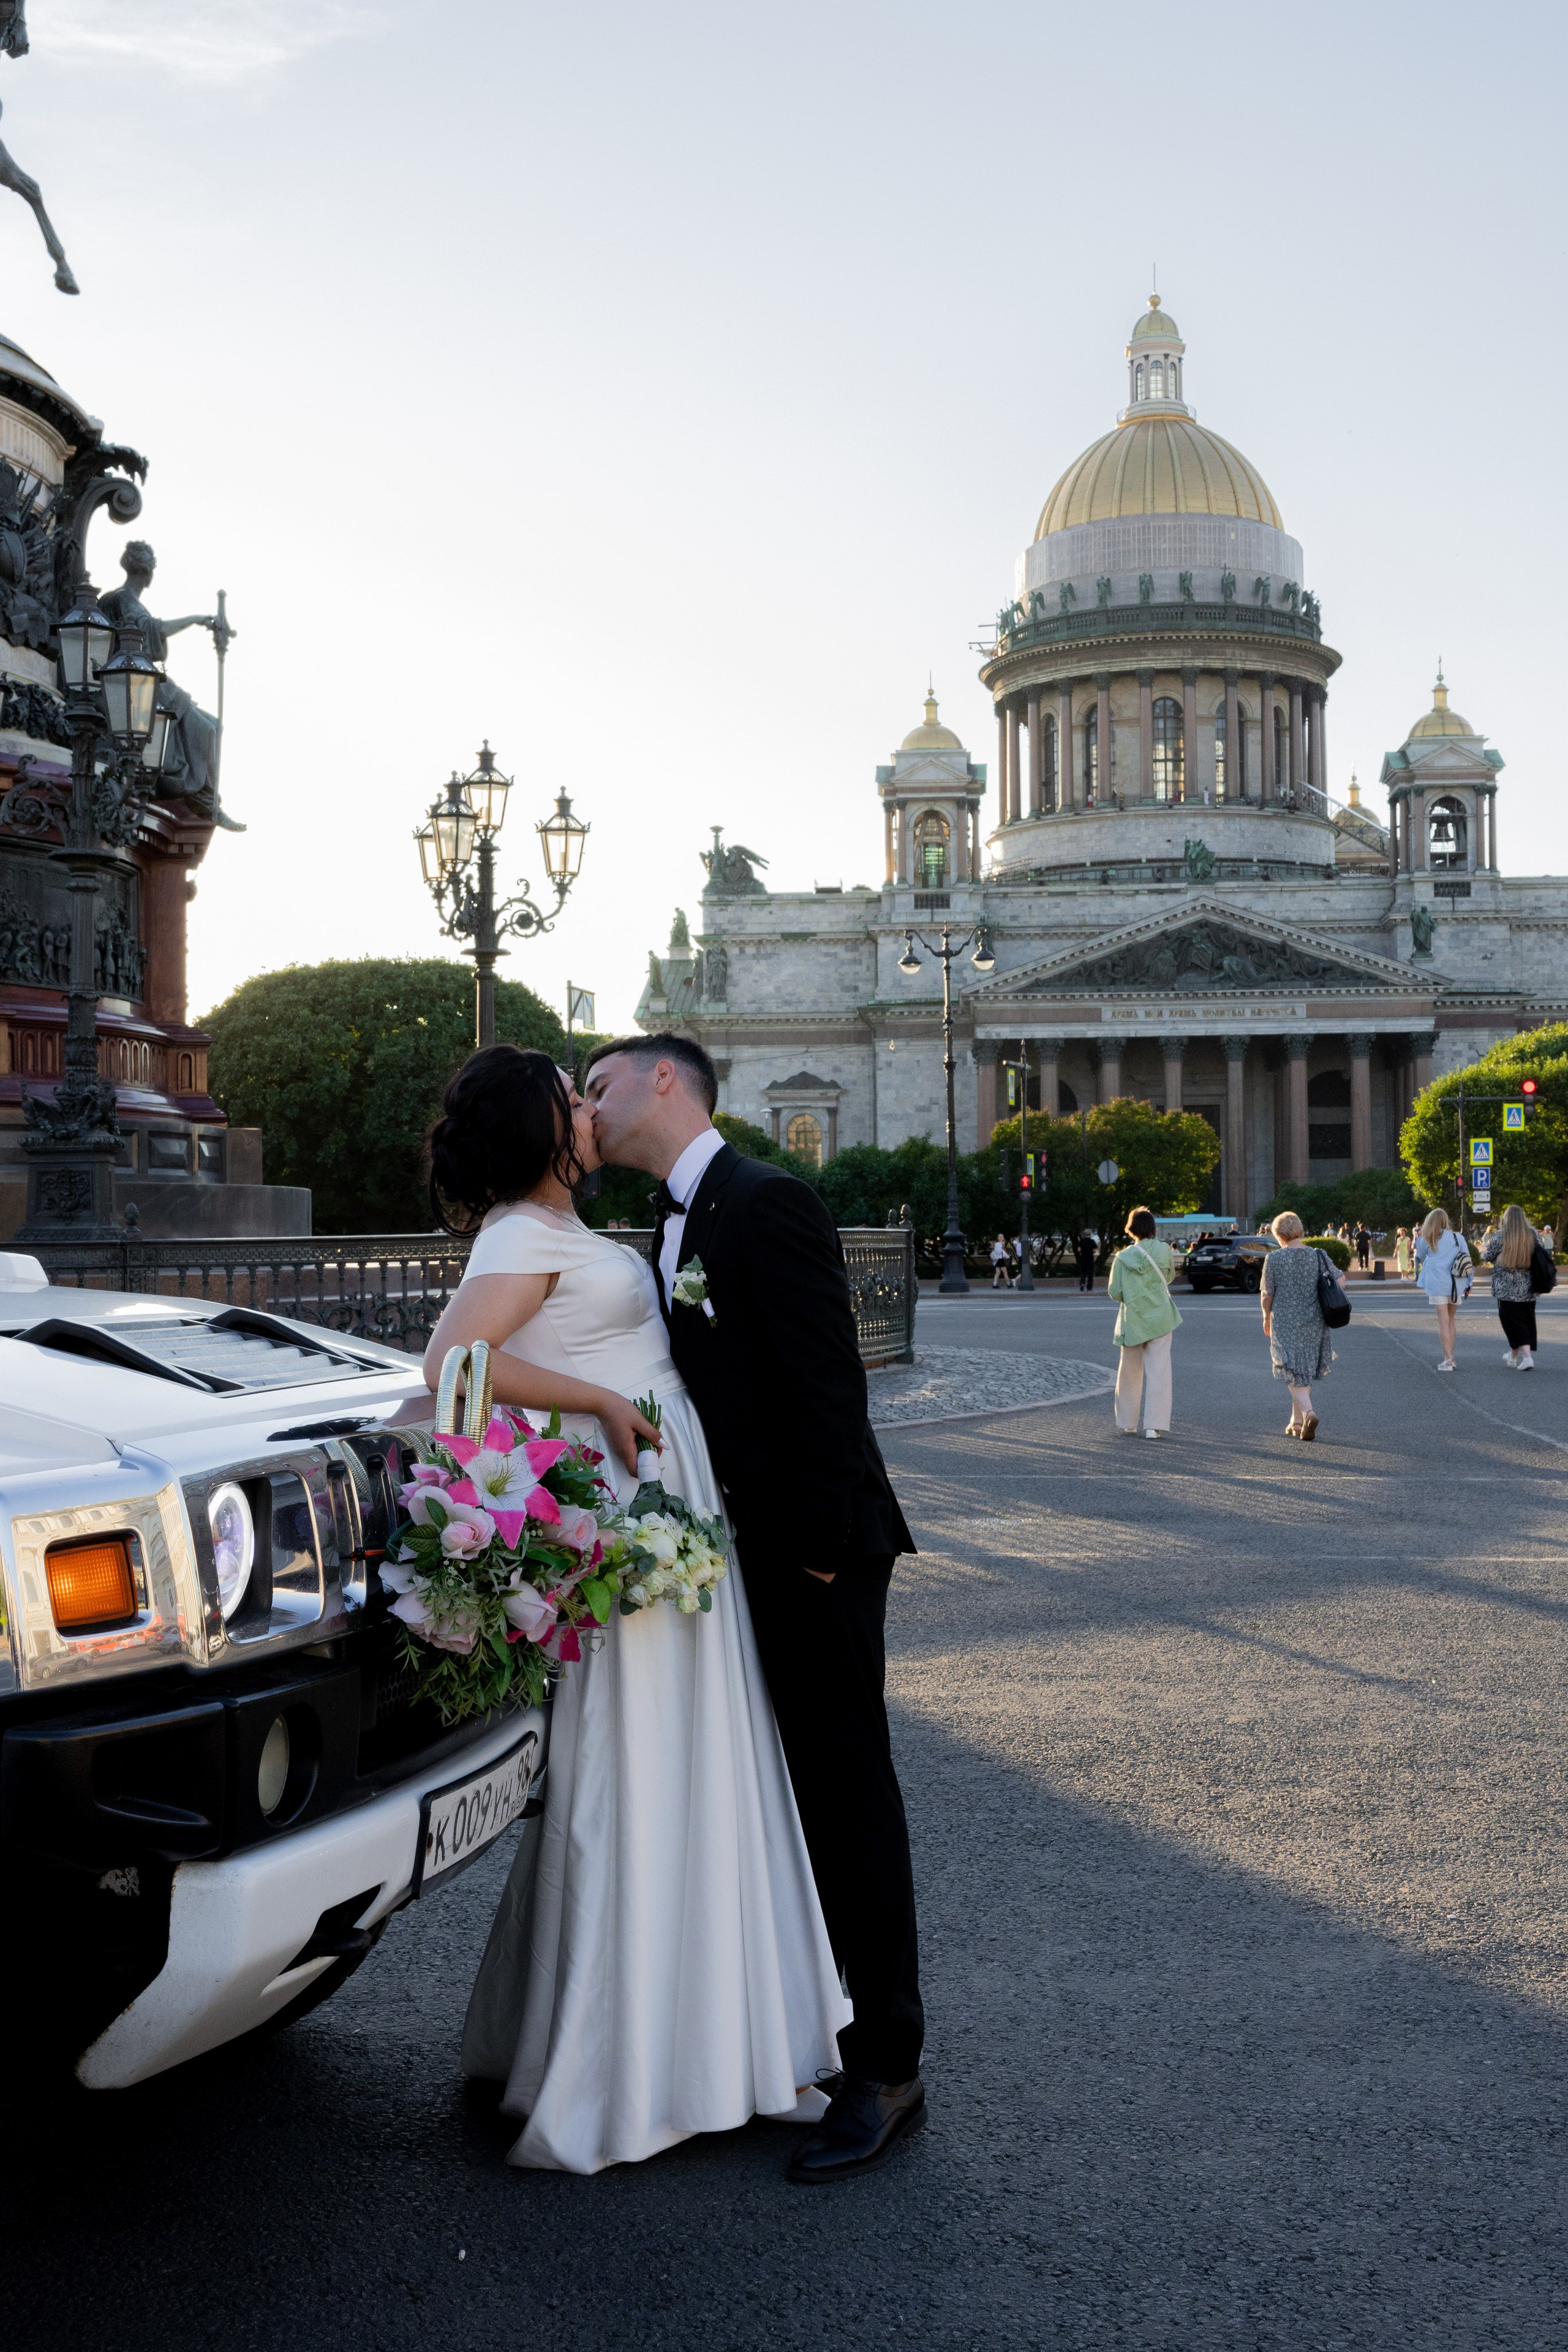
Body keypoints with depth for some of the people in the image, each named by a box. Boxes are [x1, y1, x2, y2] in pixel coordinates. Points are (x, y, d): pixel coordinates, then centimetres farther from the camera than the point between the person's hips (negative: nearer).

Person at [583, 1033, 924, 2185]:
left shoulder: (768, 1203, -16)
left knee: (848, 1796, -1)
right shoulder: (676, 1222, 14)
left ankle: (886, 2068, 9)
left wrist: (822, 1546, -20)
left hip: (814, 1552, -9)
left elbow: (826, 1384, -20)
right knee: (792, 1793, 17)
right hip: (747, 1554, 9)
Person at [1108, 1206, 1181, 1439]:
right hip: (1160, 1319, -1)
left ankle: (1128, 1424, 21)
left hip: (1132, 1320, 1)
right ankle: (1155, 1425, -8)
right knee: (1159, 1371, -1)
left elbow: (1115, 1292, -6)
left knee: (1130, 1373, 13)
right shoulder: (1165, 1251, -6)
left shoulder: (1123, 1258, -8)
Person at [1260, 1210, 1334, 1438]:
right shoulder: (1319, 1257, -2)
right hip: (1315, 1323, 3)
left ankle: (1308, 1412, -23)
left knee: (1294, 1371, 1)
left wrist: (1267, 1317, 13)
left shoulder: (1274, 1259, -10)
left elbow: (1267, 1294, -4)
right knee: (1306, 1370, 16)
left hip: (1286, 1323, -3)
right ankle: (1297, 1421, 23)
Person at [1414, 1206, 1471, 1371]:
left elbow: (1421, 1259, 19)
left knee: (1443, 1320, -2)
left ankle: (1448, 1359, -11)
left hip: (1436, 1283, -2)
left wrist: (1419, 1238, 22)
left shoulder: (1426, 1240, 2)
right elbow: (1467, 1261, 8)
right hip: (1456, 1283, 2)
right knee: (1450, 1319, 14)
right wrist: (1468, 1284, 14)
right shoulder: (1458, 1238, 5)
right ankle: (1450, 1358, 14)